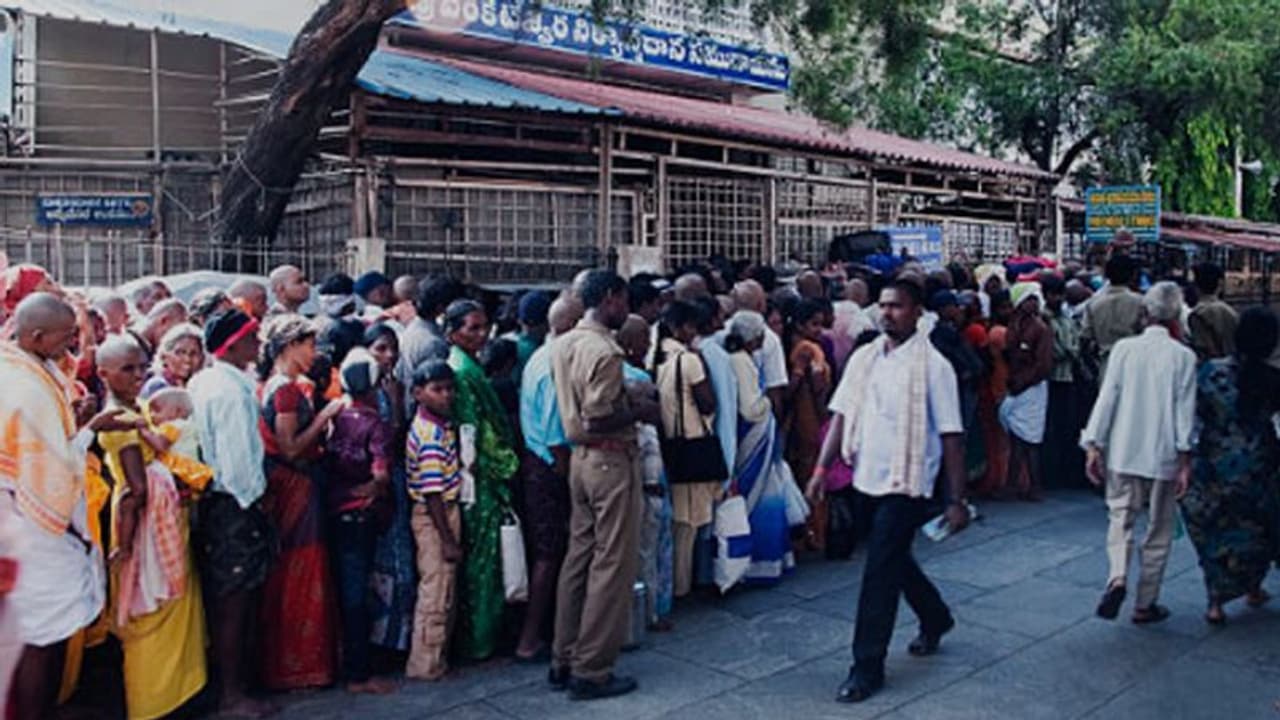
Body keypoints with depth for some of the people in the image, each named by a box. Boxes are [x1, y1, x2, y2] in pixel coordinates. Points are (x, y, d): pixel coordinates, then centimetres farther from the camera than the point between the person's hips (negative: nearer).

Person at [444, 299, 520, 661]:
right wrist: (506, 465, -9)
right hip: (480, 479, -10)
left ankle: (477, 638, 24)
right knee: (481, 557, -1)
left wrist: (505, 462, 14)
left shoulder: (472, 368, 13)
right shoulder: (461, 372, -16)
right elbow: (473, 432, -18)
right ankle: (477, 641, 9)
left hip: (486, 479, 10)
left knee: (478, 558, 14)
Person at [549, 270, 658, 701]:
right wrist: (640, 411, -10)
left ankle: (563, 661, 23)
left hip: (581, 457, 9)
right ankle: (591, 671, 7)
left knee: (579, 556, 15)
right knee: (612, 565, 0)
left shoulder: (563, 344, 9)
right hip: (611, 460, -9)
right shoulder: (604, 351, -19)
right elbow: (598, 419, -23)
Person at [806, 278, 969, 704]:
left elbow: (951, 437, -12)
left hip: (906, 483, -6)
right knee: (896, 561, 21)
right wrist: (822, 468, -4)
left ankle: (867, 668, 5)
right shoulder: (863, 358, 5)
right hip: (869, 478, 6)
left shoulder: (932, 365, -11)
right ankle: (935, 619, 47)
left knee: (879, 572, -6)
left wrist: (956, 500, -13)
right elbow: (842, 414, 5)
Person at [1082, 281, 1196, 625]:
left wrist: (1094, 446, 1)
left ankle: (1117, 578, -14)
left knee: (1121, 519, 12)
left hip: (1123, 452, 1)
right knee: (1158, 531, 11)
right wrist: (1185, 459, -2)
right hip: (1164, 455, -1)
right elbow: (1185, 411, -6)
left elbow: (1107, 399, -4)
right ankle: (1146, 604, 17)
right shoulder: (1183, 356, -6)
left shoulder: (1124, 348, -3)